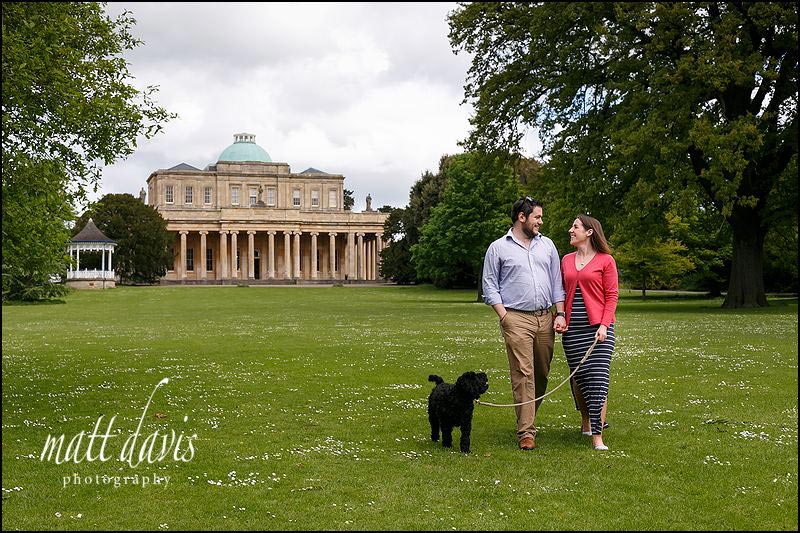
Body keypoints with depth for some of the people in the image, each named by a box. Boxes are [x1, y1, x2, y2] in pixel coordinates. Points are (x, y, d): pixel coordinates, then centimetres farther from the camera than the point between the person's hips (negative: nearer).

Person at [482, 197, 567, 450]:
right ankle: (526, 432, -8)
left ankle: (528, 418, 27)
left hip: (545, 317, 5)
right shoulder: (498, 248, 3)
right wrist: (503, 315, -8)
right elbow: (490, 285, 3)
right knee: (523, 374, -9)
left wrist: (561, 313, 6)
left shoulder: (547, 245, 16)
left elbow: (557, 282, 16)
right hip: (516, 318, -5)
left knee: (542, 374, 8)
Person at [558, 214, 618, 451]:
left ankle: (597, 436, -9)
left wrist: (604, 325, -11)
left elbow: (612, 295, -2)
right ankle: (585, 421, 29)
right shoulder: (566, 260, 14)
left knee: (598, 378, -9)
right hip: (572, 328, 5)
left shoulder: (605, 260, 0)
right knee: (578, 376, 9)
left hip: (598, 326, -4)